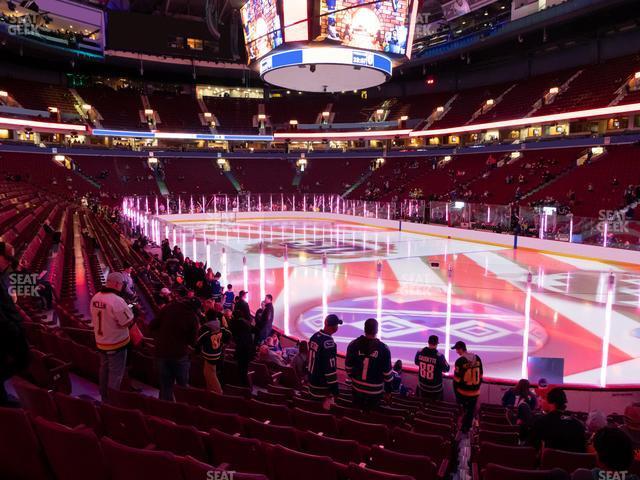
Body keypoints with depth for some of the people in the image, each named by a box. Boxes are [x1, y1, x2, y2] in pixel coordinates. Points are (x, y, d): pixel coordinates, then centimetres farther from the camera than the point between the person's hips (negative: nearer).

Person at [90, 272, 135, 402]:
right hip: (116, 343, -7)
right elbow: (129, 322, -21)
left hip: (101, 342, 7)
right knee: (115, 374, 6)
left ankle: (104, 397, 35)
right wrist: (128, 309, -5)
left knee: (104, 370, 21)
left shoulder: (95, 298, -2)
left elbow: (98, 318, 11)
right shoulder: (117, 300, -25)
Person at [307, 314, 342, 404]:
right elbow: (330, 368, -25)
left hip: (312, 381, 9)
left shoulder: (314, 337, 2)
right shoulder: (328, 343, -25)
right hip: (322, 386, -9)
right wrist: (334, 390, -18)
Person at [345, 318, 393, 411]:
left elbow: (348, 366, -2)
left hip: (357, 387, 2)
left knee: (358, 407, 27)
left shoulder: (353, 345, -12)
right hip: (375, 390, -2)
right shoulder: (383, 349, -18)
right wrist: (388, 389, 3)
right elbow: (387, 372, -11)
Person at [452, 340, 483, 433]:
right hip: (475, 392, 4)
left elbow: (457, 379, -13)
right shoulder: (477, 358, -4)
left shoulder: (460, 361, -19)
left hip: (463, 392, -4)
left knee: (462, 411, 16)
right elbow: (480, 376, 6)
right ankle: (466, 428, 29)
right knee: (471, 411, 17)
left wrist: (456, 393, 0)